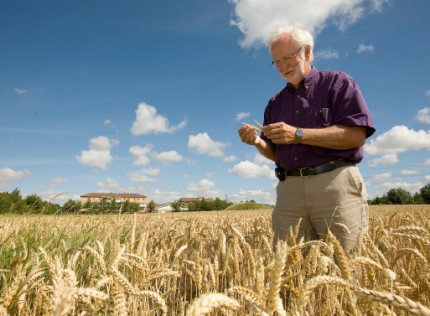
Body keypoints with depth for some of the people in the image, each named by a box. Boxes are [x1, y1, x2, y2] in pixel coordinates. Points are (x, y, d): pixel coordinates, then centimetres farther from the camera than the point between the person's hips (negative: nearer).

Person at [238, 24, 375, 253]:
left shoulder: (338, 82, 6)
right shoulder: (275, 103, 20)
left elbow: (357, 135, -7)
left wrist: (298, 135, -14)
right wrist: (258, 143, -2)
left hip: (336, 183, -3)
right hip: (289, 189, 4)